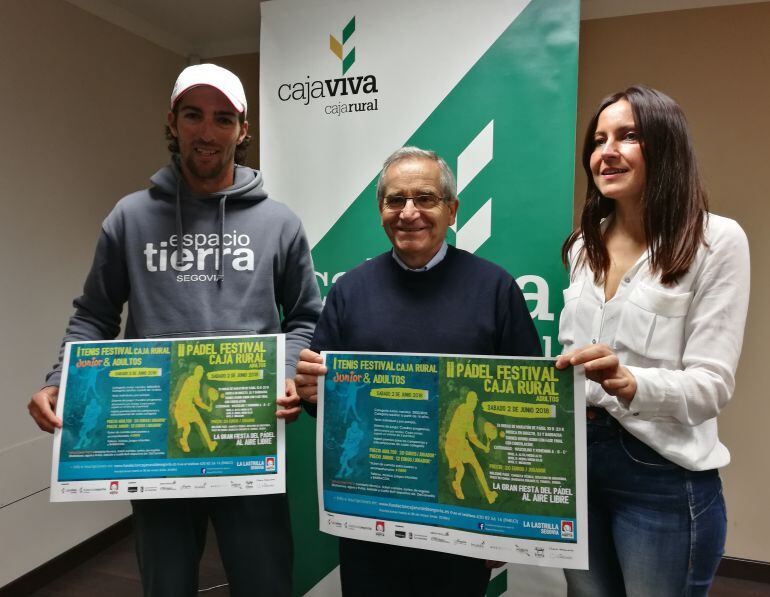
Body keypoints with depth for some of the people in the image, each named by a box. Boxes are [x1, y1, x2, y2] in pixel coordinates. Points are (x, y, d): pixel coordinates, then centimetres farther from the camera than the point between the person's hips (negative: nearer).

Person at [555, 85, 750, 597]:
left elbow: (712, 383, -15)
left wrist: (632, 383, -32)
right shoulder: (583, 245, 8)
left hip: (664, 477, -5)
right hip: (576, 460, 5)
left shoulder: (717, 240, -9)